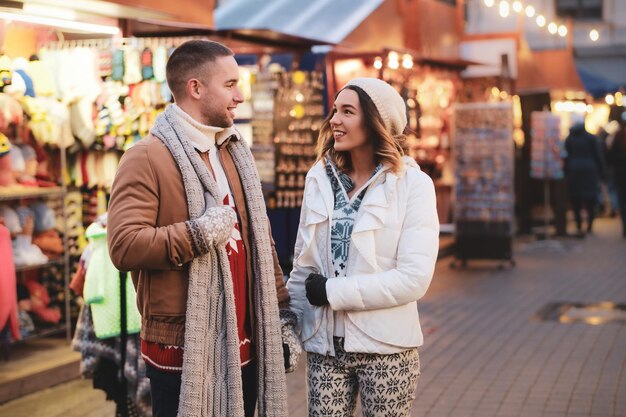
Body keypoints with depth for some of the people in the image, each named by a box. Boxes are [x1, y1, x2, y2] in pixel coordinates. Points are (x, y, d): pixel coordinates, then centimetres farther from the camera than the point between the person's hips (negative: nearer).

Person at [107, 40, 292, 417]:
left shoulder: (235, 153, 14)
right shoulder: (147, 158, -11)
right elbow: (125, 246, -23)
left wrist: (282, 309, 13)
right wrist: (203, 231, -21)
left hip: (243, 344, 7)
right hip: (183, 351, -7)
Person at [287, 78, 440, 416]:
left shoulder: (413, 184, -8)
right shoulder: (320, 179, 4)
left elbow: (414, 279, -15)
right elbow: (303, 267, 9)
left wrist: (333, 291, -14)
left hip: (385, 349, -3)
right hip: (325, 346, 3)